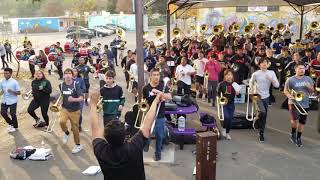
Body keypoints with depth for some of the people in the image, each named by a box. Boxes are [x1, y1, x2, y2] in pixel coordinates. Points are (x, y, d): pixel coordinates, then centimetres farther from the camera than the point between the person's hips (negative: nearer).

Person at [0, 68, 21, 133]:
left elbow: (19, 93, -10)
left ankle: (15, 126, 24)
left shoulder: (14, 82, -12)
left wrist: (12, 91, -27)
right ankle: (10, 123, 28)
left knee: (13, 114, 1)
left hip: (12, 101, -4)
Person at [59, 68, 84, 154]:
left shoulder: (75, 85, -14)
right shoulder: (61, 85, -2)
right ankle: (66, 133, 9)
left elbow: (81, 98, -21)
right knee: (62, 121, -25)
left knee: (75, 128, 6)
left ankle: (78, 145, 27)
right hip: (65, 108, 3)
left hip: (75, 110, -2)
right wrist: (60, 100, 7)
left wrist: (73, 99, -35)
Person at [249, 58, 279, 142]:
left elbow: (277, 85, -5)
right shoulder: (255, 74, -7)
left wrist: (271, 80, -22)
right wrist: (253, 91, -2)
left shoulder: (271, 73, -1)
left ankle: (261, 133, 24)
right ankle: (256, 121, 9)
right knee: (262, 112, -24)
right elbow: (251, 83, 10)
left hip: (266, 97, 3)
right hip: (257, 96, -3)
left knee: (264, 116, 8)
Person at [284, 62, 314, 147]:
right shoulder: (290, 80, -5)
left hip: (305, 104, 4)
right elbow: (285, 90, 1)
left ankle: (298, 138, 29)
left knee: (302, 122, 10)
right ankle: (293, 134, 5)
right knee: (295, 119, -22)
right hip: (294, 102, -4)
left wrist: (309, 87, -13)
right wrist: (289, 95, -19)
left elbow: (312, 91, 9)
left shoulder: (308, 79, 5)